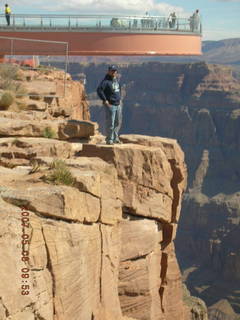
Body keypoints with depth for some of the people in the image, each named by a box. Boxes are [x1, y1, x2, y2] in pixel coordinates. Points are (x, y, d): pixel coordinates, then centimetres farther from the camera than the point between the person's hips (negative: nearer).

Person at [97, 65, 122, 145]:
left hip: (118, 105, 8)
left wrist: (119, 99, 20)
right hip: (110, 105, -8)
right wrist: (105, 100, -21)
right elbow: (99, 90, -23)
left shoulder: (116, 79, 13)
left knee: (118, 122, 13)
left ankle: (115, 138, 25)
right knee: (110, 123, -6)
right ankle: (109, 140, 2)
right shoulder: (106, 81, -12)